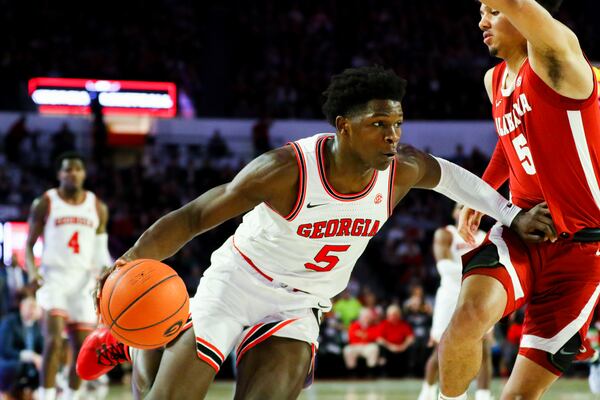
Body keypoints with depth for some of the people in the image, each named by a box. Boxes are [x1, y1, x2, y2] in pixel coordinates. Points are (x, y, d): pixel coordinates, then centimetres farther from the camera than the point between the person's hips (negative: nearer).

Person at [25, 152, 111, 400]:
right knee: (54, 342, -19)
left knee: (83, 349, 4)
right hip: (53, 278, -4)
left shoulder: (97, 208, 9)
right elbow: (29, 243, 4)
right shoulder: (44, 203, 0)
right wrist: (32, 271, -13)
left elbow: (100, 249, 14)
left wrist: (104, 269, -6)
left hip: (84, 282, 4)